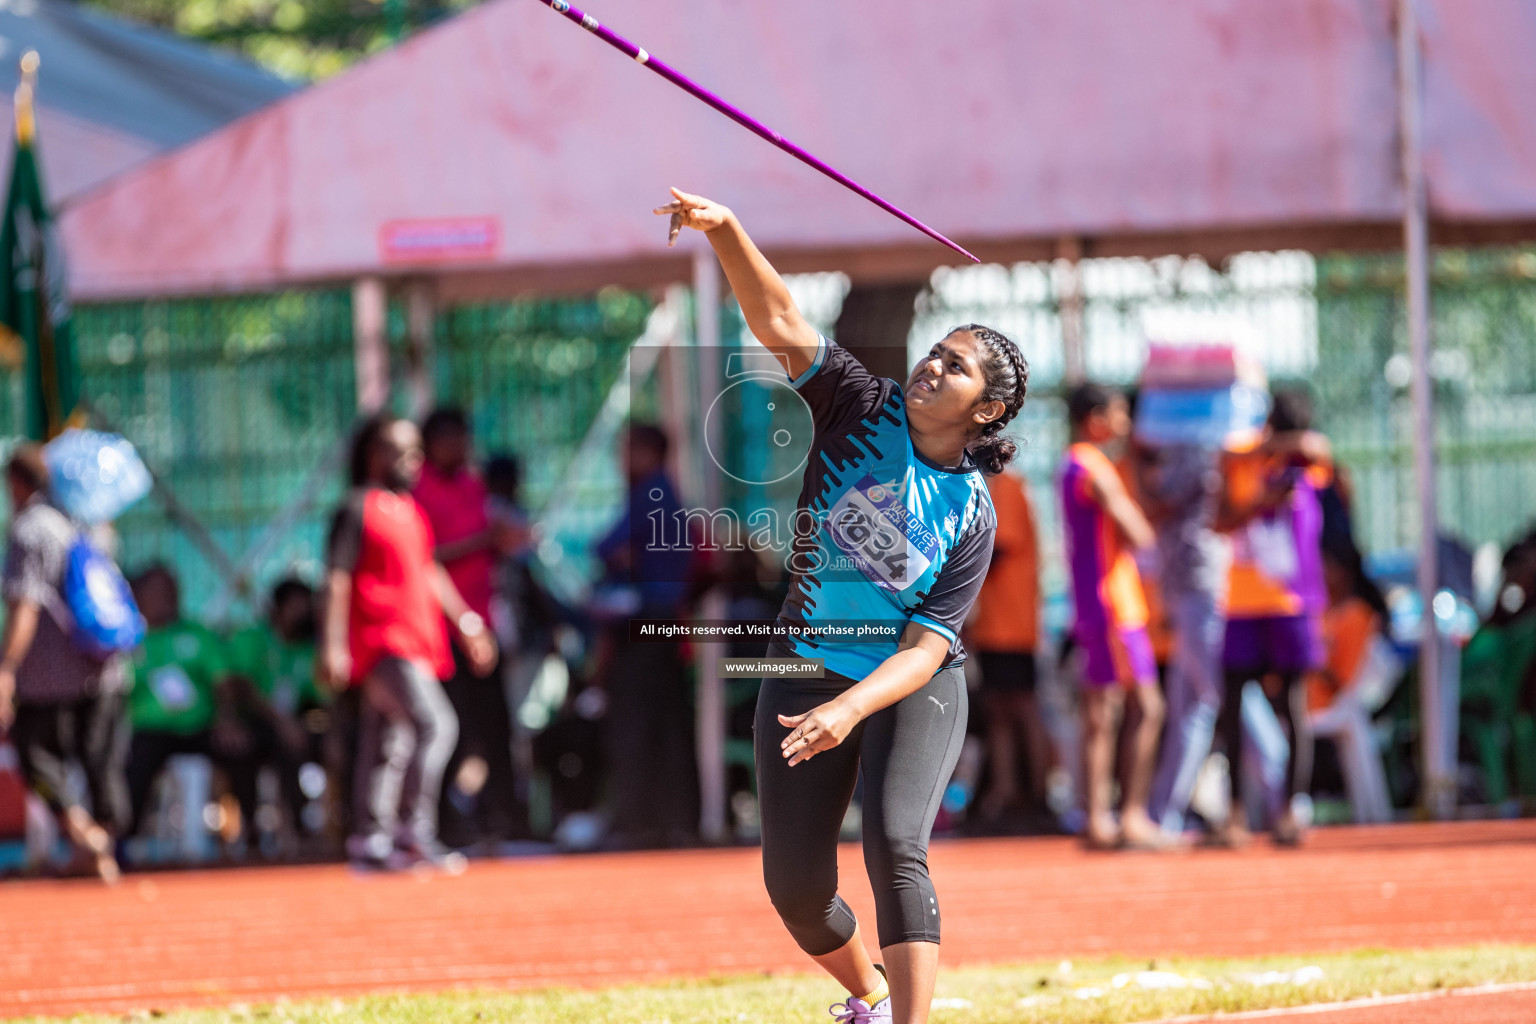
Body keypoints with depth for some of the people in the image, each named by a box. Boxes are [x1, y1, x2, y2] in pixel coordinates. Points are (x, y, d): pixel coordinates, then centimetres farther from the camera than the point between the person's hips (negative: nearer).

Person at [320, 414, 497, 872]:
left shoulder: (410, 509, 17)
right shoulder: (359, 508, -8)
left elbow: (428, 572, 26)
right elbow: (337, 578, -12)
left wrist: (466, 622, 22)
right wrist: (333, 644, -18)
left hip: (415, 640, 9)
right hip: (382, 640, -9)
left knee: (391, 742, 11)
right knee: (434, 723, -21)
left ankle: (370, 843, 16)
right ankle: (413, 831, -20)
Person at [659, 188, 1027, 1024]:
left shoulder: (972, 517, -12)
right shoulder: (863, 410, -6)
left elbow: (927, 646, -18)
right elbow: (779, 323, -15)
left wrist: (850, 709, -34)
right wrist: (724, 230, -30)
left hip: (914, 689, -3)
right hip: (807, 671, 3)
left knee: (896, 847, -26)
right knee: (794, 886, 4)